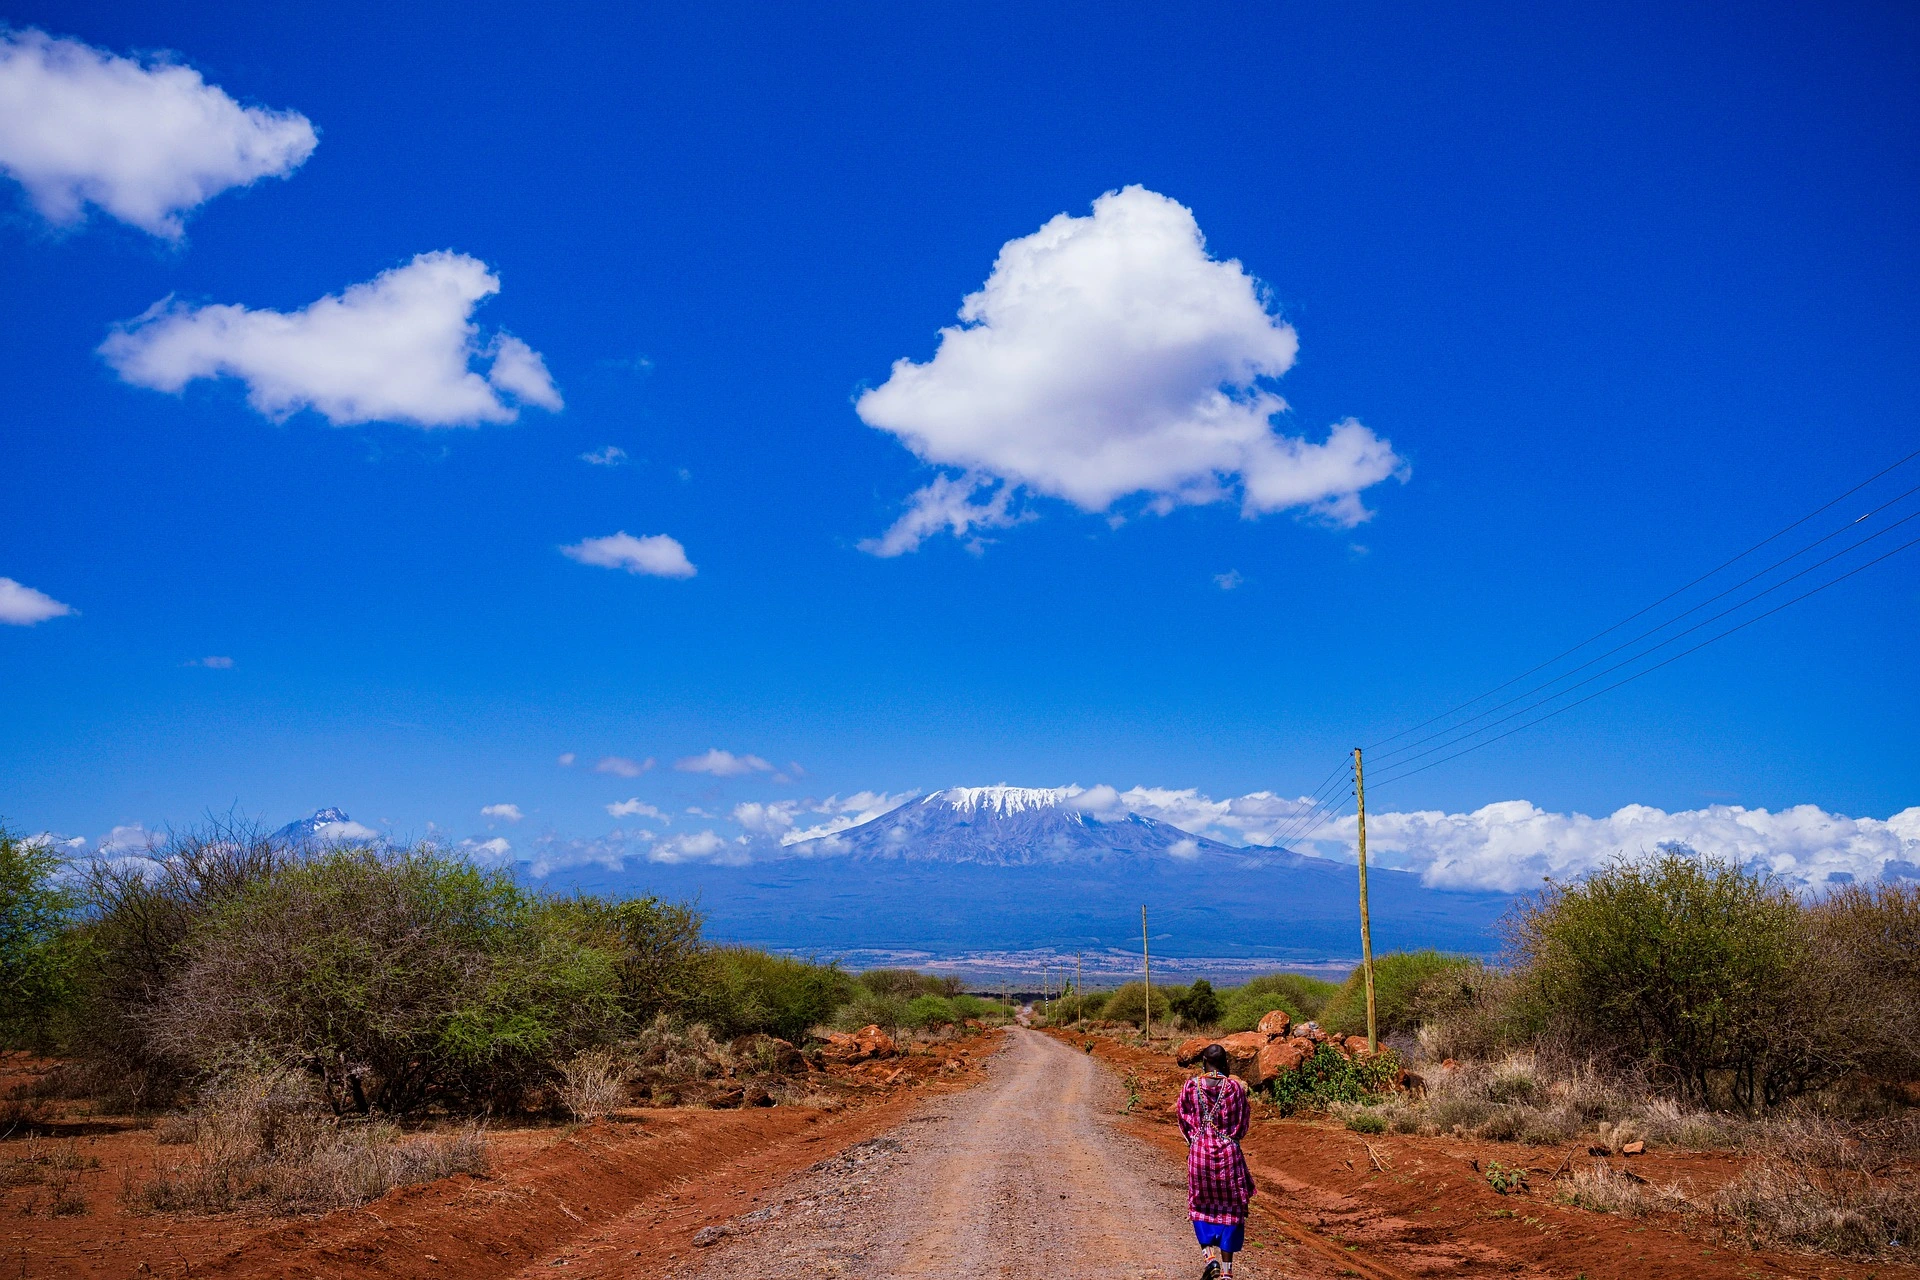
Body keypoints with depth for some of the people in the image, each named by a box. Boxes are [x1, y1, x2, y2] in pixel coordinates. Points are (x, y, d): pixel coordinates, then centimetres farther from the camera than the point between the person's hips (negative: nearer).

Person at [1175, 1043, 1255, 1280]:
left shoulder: (1190, 1087, -6)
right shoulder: (1235, 1087, -8)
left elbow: (1182, 1119, 3)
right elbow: (1243, 1123, 1)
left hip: (1199, 1152, 0)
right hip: (1229, 1153, 0)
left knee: (1201, 1207, 16)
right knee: (1230, 1209, 11)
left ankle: (1209, 1256, -1)